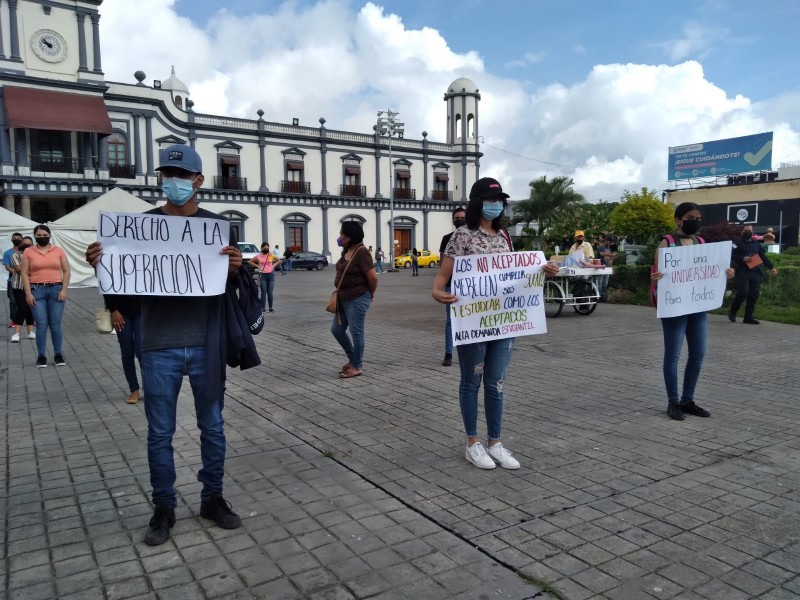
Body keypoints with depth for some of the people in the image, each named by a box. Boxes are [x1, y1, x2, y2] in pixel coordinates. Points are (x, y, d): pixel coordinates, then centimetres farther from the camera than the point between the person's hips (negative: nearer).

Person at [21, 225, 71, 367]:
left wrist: (64, 290, -3)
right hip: (37, 290, 0)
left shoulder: (58, 251, 7)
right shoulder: (28, 252, 5)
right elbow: (24, 274, 3)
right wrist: (28, 293, -6)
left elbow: (67, 271, 7)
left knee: (55, 325, 3)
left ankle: (58, 355, 10)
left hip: (56, 289, 1)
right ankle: (41, 356, 5)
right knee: (41, 325, -3)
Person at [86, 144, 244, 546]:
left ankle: (212, 498, 28)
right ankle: (163, 509, 24)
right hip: (159, 347, 0)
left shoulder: (217, 226, 3)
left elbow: (232, 286, 5)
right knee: (160, 433, 9)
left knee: (213, 427, 11)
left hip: (206, 344, 0)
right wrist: (101, 265, -12)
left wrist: (235, 269, -18)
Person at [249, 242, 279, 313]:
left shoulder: (271, 255, 4)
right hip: (263, 275, -1)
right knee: (264, 292, -3)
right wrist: (258, 266, 0)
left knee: (270, 292, 3)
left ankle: (271, 307, 11)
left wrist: (273, 266, 4)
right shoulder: (258, 256, 0)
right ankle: (263, 308, 1)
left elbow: (278, 260, 18)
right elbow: (250, 261, 10)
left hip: (270, 274, 1)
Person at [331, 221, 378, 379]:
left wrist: (370, 295, -5)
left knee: (356, 332, 1)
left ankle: (356, 367, 14)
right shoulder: (346, 251, 8)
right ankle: (352, 359, 29)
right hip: (344, 298, 9)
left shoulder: (361, 252, -18)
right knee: (337, 330, 14)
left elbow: (373, 277, -20)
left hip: (357, 299, -9)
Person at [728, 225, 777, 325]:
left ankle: (748, 317, 5)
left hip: (755, 273, 5)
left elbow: (764, 257, 16)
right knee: (743, 293, -16)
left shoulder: (757, 244, 19)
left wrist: (771, 267, 5)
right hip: (742, 272, -5)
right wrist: (742, 259, -21)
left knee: (754, 295, 0)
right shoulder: (737, 243, 3)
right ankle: (732, 312, 5)